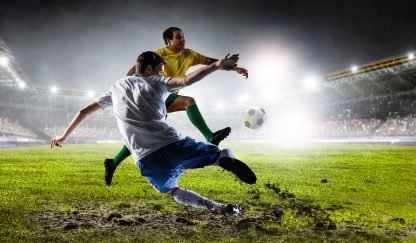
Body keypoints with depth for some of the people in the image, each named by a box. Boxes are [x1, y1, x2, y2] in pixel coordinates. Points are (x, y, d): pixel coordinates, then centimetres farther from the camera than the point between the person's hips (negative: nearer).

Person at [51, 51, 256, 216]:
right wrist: (216, 65, -5)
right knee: (218, 154, 8)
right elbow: (186, 81, -5)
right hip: (171, 144, -2)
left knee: (171, 190, 24)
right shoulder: (156, 82, 16)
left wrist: (64, 136, 42)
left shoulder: (116, 88, 26)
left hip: (145, 159, 3)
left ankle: (217, 207, -1)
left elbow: (84, 112, 31)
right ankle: (226, 159, -32)